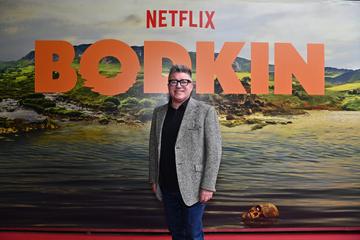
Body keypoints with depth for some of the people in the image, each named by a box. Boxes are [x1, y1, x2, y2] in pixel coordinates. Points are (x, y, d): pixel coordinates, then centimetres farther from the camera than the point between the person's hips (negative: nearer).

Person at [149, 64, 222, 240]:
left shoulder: (205, 111, -8)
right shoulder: (159, 112, 6)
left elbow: (214, 151, -10)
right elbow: (153, 148, 11)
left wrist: (208, 186, -13)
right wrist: (153, 179, 10)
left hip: (192, 186, -4)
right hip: (167, 187, 5)